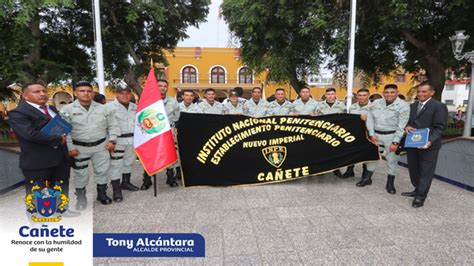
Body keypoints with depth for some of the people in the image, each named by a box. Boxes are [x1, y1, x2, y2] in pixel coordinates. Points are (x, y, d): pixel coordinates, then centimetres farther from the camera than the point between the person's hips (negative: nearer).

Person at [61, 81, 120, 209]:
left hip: (101, 146, 2)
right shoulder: (67, 110, -4)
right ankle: (81, 197, 28)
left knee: (102, 171, 11)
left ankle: (102, 193, 29)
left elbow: (113, 125, 6)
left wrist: (112, 140, -3)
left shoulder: (102, 108, 3)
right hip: (79, 148, -2)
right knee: (80, 174, 9)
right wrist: (70, 148, -10)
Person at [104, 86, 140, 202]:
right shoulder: (109, 106, -8)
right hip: (117, 140, -6)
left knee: (128, 162, 18)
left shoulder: (134, 107, 11)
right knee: (116, 164, -3)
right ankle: (116, 190, 5)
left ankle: (126, 182, 35)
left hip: (132, 140, 6)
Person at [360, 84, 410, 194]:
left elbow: (401, 126, -12)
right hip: (376, 134, 4)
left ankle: (390, 183, 21)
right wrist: (372, 134, -6)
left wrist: (395, 142, -17)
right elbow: (370, 119, 3)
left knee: (392, 160, 7)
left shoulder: (403, 105, -8)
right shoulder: (376, 103, 3)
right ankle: (367, 178, 28)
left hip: (391, 136, -3)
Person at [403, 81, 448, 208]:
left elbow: (439, 127, -13)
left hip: (428, 145, -6)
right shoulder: (412, 106, 13)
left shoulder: (439, 106, -8)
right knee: (413, 169, 17)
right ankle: (417, 190, 34)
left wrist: (430, 141, -27)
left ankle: (421, 196, 13)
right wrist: (407, 126, -8)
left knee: (426, 171, 4)